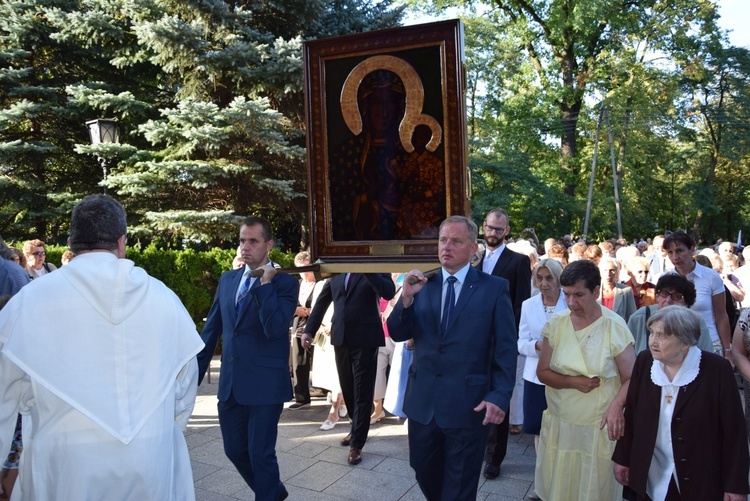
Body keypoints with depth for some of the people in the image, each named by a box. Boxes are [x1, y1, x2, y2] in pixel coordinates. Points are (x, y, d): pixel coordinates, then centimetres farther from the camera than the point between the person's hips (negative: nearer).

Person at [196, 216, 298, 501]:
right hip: (230, 383, 6)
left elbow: (275, 329, -22)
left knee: (260, 453, 4)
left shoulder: (285, 283, -8)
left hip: (265, 384, -6)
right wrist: (195, 374, 12)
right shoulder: (227, 279, 9)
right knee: (235, 450, 17)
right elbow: (211, 329, 12)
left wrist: (265, 283, -19)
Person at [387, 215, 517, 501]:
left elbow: (506, 349, -6)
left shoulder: (494, 288, -6)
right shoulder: (423, 285, 4)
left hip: (467, 403, -3)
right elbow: (397, 334, 1)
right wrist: (406, 297, -15)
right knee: (424, 470, 21)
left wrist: (500, 396, -14)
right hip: (422, 400, 4)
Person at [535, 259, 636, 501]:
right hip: (559, 425, 2)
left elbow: (631, 377, -6)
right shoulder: (555, 324, -3)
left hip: (600, 427, -2)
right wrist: (572, 382, -14)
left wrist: (616, 405, -24)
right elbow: (542, 372, 3)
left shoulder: (614, 326, -11)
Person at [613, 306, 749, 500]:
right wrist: (622, 458, 7)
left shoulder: (716, 369, -15)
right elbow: (631, 415, 3)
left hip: (701, 483, -3)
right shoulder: (644, 361, -5)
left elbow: (734, 432, -11)